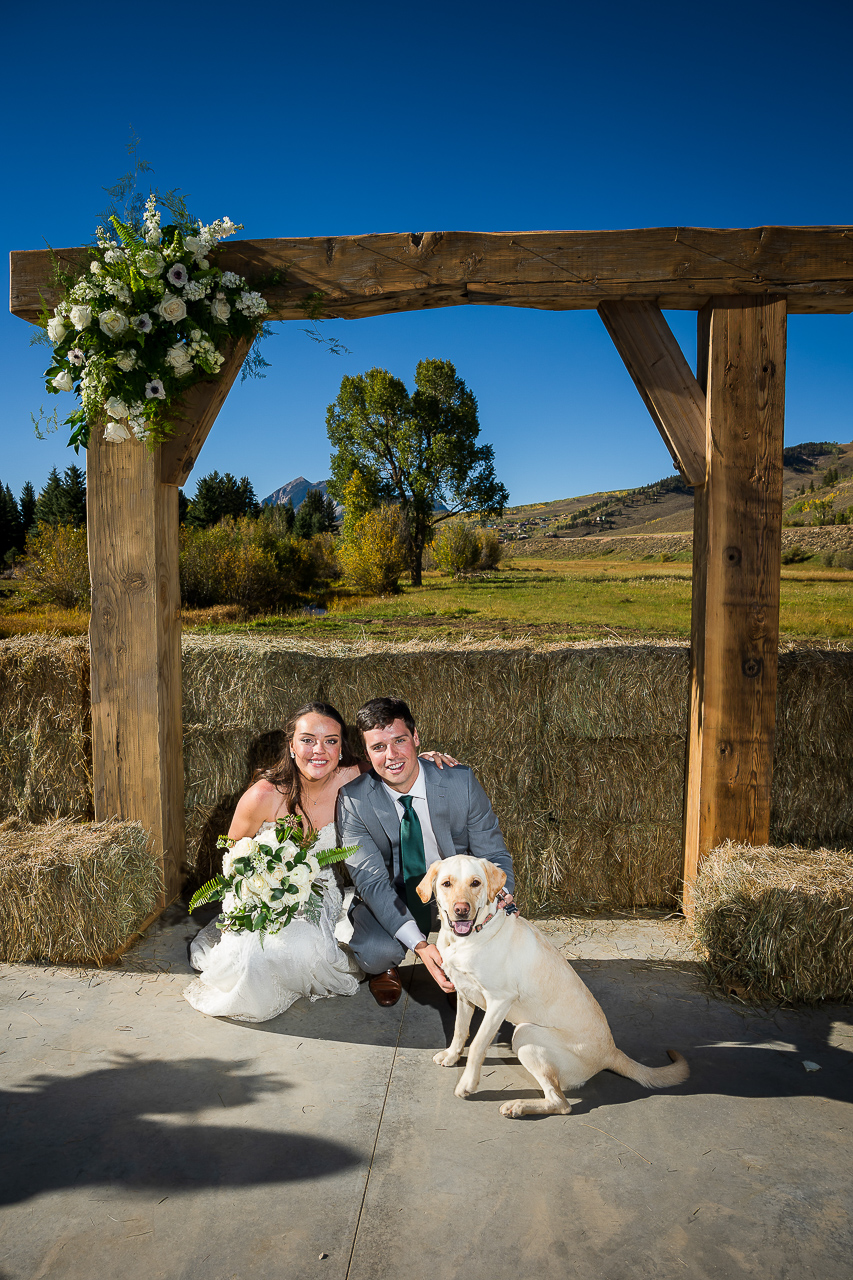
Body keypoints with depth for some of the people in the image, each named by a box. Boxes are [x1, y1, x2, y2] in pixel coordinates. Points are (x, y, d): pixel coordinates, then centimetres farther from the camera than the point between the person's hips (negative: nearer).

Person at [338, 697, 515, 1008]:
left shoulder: (460, 782, -16)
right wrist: (419, 944, -35)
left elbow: (493, 855, -8)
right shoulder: (354, 799, -19)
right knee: (376, 952, -32)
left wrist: (502, 900, -32)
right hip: (388, 903, -1)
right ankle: (384, 968, 8)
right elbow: (371, 880, -22)